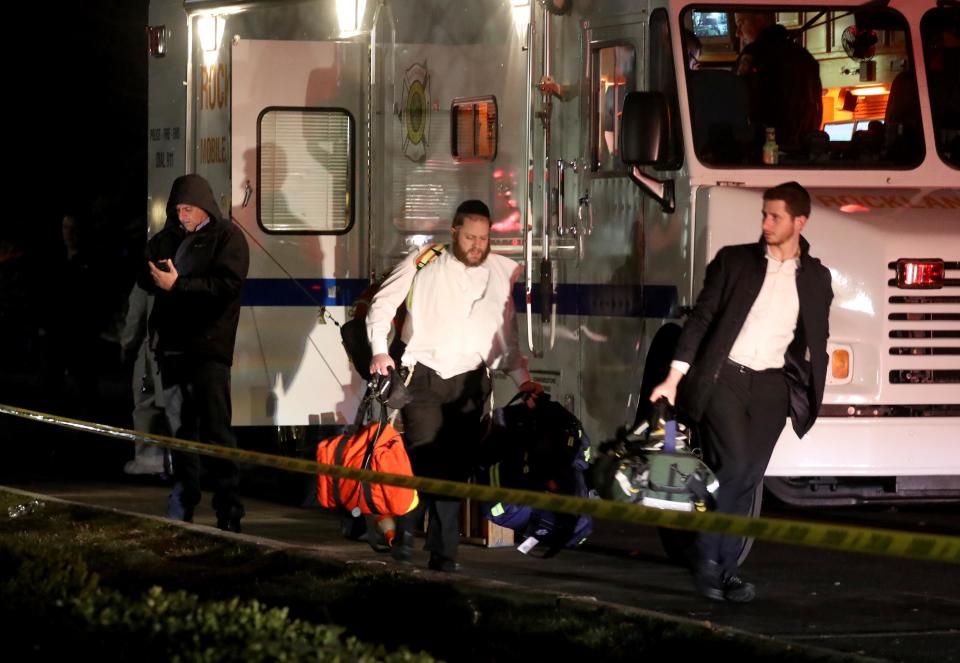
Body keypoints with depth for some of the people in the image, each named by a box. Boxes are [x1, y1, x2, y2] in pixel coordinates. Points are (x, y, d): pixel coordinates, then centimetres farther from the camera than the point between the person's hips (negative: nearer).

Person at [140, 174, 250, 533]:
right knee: (180, 425, 10)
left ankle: (228, 511, -7)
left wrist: (177, 285, -16)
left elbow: (227, 284, -14)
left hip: (208, 345, -6)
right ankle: (184, 500, 19)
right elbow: (144, 277, 22)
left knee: (215, 427, -9)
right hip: (173, 345, 6)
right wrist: (155, 277, -2)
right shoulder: (167, 238, 17)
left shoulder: (227, 238, -1)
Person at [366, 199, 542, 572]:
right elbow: (383, 303, 7)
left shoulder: (501, 274, 11)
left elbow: (507, 336, 19)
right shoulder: (423, 265, 3)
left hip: (469, 381, 2)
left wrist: (522, 378, 12)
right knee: (426, 454, -15)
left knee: (455, 467, -1)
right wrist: (380, 351, -5)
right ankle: (405, 530, 5)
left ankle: (443, 554, 4)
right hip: (423, 374, -2)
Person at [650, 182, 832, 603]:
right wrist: (674, 378, -5)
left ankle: (725, 568, 7)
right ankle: (708, 557, -5)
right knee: (735, 463, -18)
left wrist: (810, 393, 9)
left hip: (770, 385, 3)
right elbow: (701, 317, 1)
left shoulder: (816, 278, 12)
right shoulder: (734, 261, 4)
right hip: (723, 376, -3)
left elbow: (816, 342, 18)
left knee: (747, 478, 0)